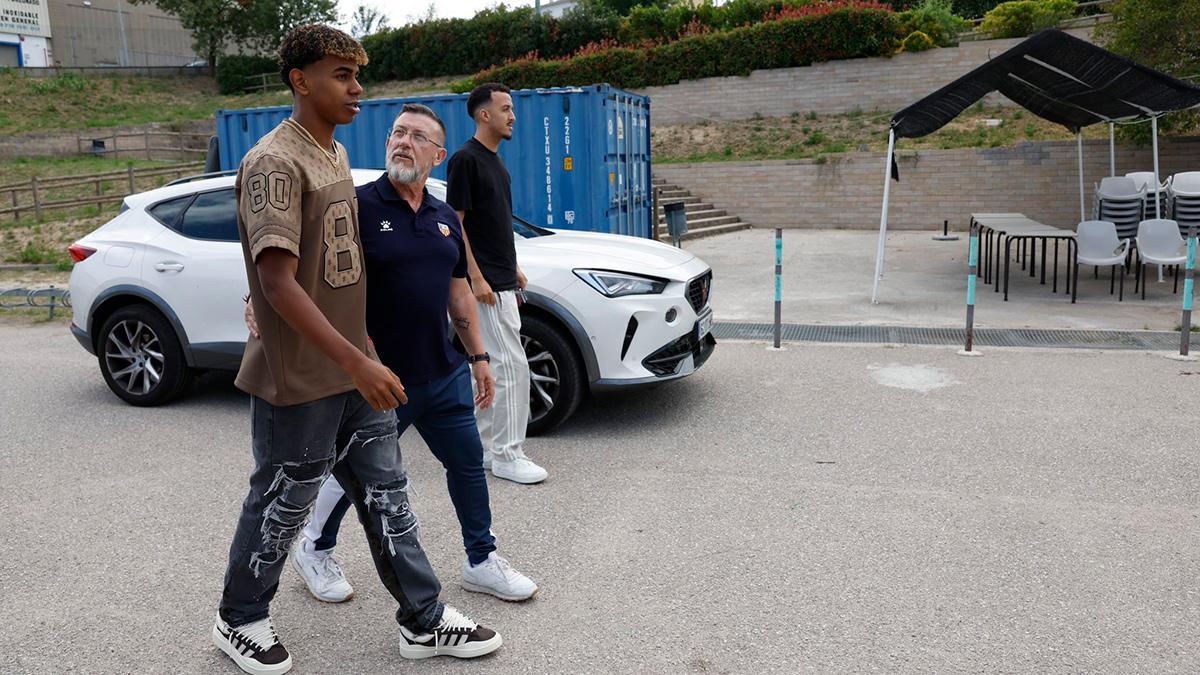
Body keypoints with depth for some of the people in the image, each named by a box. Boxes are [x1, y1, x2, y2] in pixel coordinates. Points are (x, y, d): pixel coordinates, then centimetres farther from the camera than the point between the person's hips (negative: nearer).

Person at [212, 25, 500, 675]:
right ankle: (240, 621, 32)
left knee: (386, 494, 13)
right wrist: (355, 361, -31)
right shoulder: (275, 162, -18)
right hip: (299, 378, -8)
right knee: (282, 504, 9)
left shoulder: (335, 153, 11)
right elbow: (277, 281, -26)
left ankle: (424, 622, 24)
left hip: (354, 370, 9)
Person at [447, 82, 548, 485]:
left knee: (490, 366, 14)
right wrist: (476, 278, -21)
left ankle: (482, 447, 25)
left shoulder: (495, 160, 15)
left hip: (502, 283, 10)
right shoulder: (466, 159, -13)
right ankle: (506, 455, -1)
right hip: (484, 284, -10)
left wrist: (513, 268, 20)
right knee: (512, 365, -9)